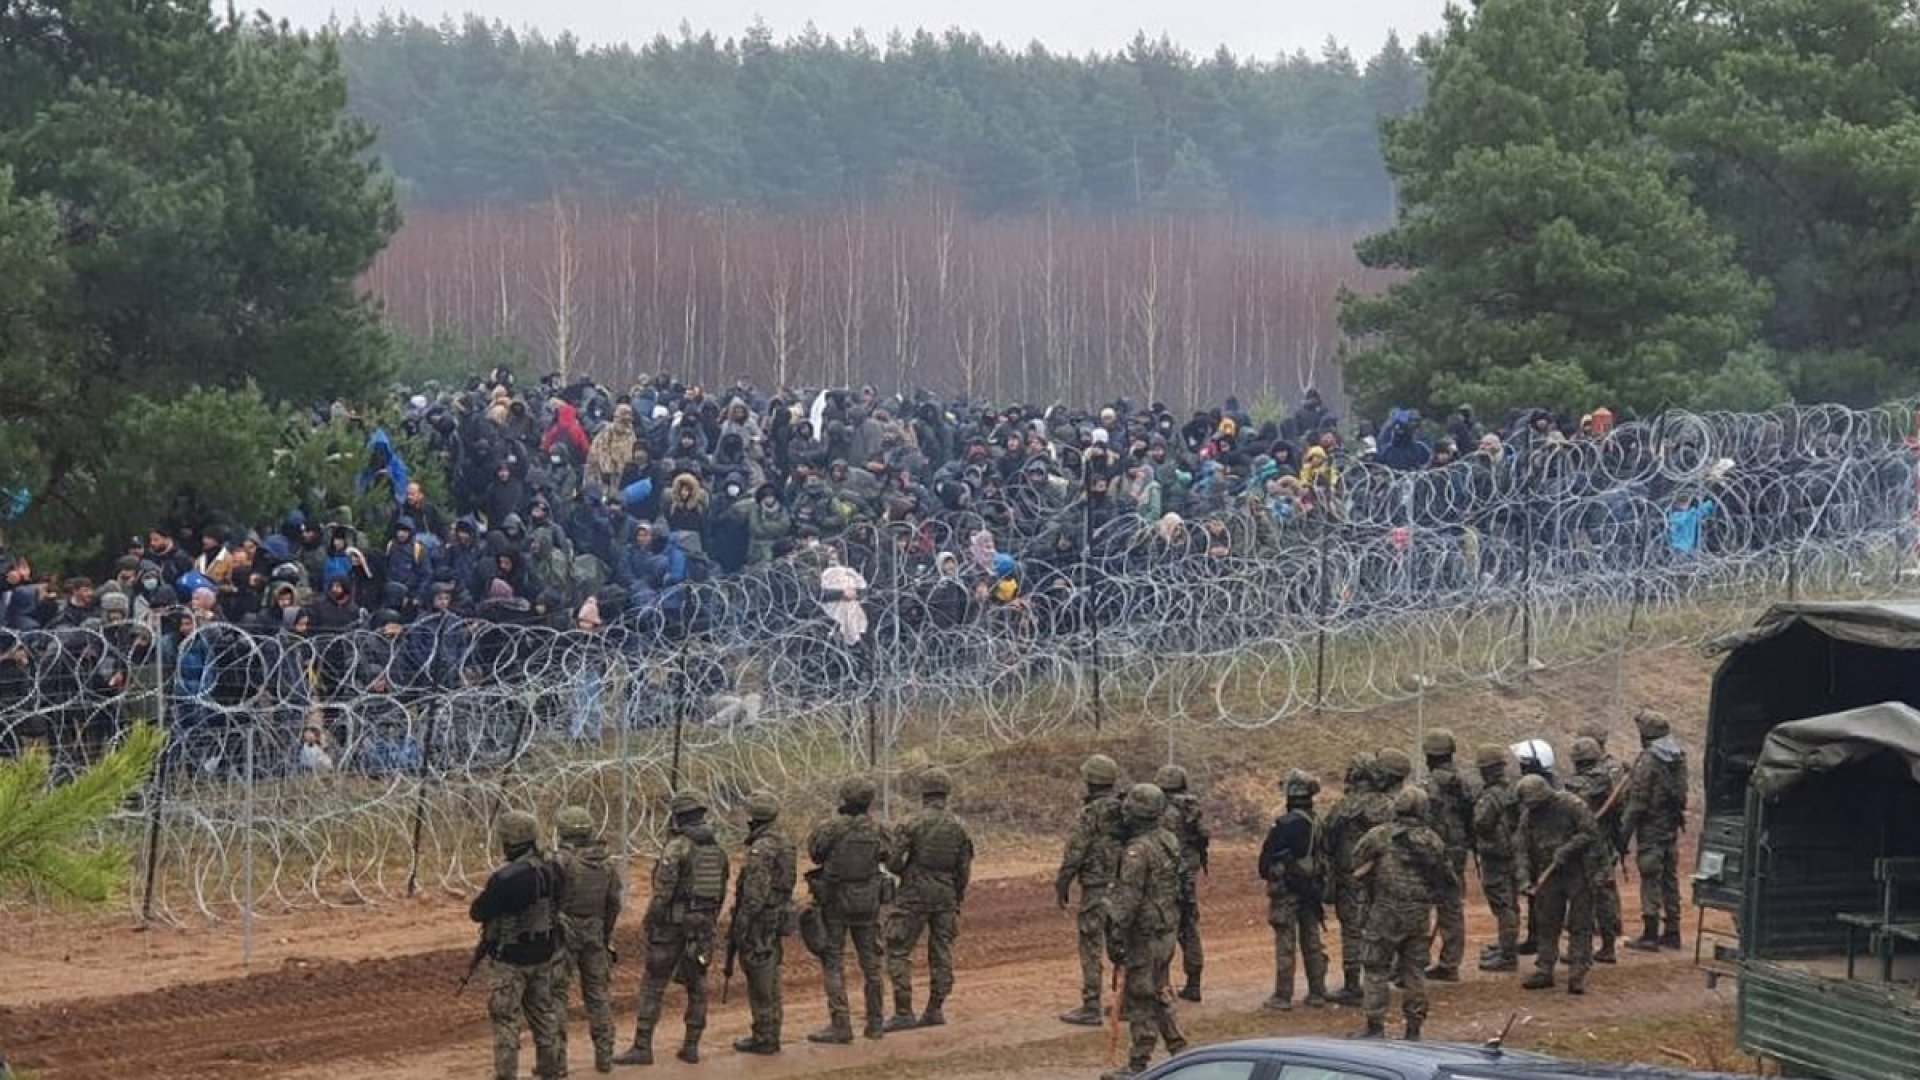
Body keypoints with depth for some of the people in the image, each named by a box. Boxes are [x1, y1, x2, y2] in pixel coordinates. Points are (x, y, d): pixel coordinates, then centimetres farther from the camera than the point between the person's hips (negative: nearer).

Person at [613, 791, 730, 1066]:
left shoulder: (677, 848, -14)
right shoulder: (717, 849, 8)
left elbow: (663, 890, -17)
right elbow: (721, 891, 13)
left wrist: (649, 921, -8)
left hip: (674, 922, -6)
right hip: (704, 925, 6)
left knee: (653, 984, -1)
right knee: (697, 985, 11)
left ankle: (642, 1047, -4)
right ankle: (691, 1046, 10)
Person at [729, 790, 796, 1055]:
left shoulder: (761, 848, -19)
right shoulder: (784, 843, 11)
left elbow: (755, 893, -23)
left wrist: (740, 926, -18)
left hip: (761, 922, -9)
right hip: (779, 919, 9)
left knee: (760, 984, -3)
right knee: (770, 982, 15)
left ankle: (764, 1039, 0)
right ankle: (771, 1035, 20)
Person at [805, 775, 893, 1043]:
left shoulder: (829, 828, -14)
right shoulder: (875, 829, -6)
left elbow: (815, 853, -2)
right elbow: (888, 854, 7)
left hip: (834, 902, -3)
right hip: (867, 903, 3)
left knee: (833, 963, 1)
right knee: (870, 962, 14)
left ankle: (840, 1025, -5)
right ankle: (875, 1022, 20)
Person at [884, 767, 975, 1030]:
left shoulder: (913, 824, -10)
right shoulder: (959, 827, 4)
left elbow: (892, 860, -11)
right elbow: (965, 870, 7)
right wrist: (958, 900, 18)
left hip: (915, 894, -5)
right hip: (946, 896, 5)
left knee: (899, 951, -1)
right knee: (941, 952, 12)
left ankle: (903, 1013, -8)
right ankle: (935, 1010, 12)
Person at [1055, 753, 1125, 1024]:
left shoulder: (1091, 813, -14)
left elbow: (1074, 852, -13)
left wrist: (1061, 885, -3)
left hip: (1096, 889, -7)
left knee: (1091, 949, -4)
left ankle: (1091, 1008, -5)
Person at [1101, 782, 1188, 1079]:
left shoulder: (1137, 851, -21)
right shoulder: (1169, 842, 6)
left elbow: (1127, 900, -22)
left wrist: (1115, 938, -19)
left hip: (1144, 935, -9)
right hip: (1168, 930, 9)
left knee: (1141, 999, -1)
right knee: (1159, 994, 19)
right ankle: (1179, 1051, 21)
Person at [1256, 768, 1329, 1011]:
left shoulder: (1284, 825, -19)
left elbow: (1266, 857, -12)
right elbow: (1322, 856, 9)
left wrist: (1267, 874, 9)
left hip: (1286, 891, -6)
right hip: (1310, 889, 6)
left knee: (1285, 945, -2)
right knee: (1312, 942, 13)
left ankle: (1282, 997, 0)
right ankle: (1317, 993, 17)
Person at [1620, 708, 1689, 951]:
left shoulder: (1648, 761, -17)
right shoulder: (1678, 757, 7)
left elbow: (1638, 801, -17)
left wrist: (1625, 833, -12)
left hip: (1651, 827, -8)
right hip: (1672, 826, 8)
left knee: (1651, 879, -5)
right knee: (1670, 878, 13)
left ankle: (1650, 935, -4)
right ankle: (1672, 933, 18)